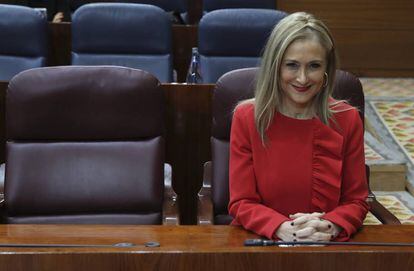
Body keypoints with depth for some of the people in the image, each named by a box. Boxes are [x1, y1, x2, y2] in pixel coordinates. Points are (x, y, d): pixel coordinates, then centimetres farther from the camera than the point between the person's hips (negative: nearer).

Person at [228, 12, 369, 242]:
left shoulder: (347, 119, 1)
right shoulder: (247, 118, -2)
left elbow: (356, 201, 4)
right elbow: (242, 203, -2)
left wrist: (329, 227, -17)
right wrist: (282, 228, -21)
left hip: (327, 246, 1)